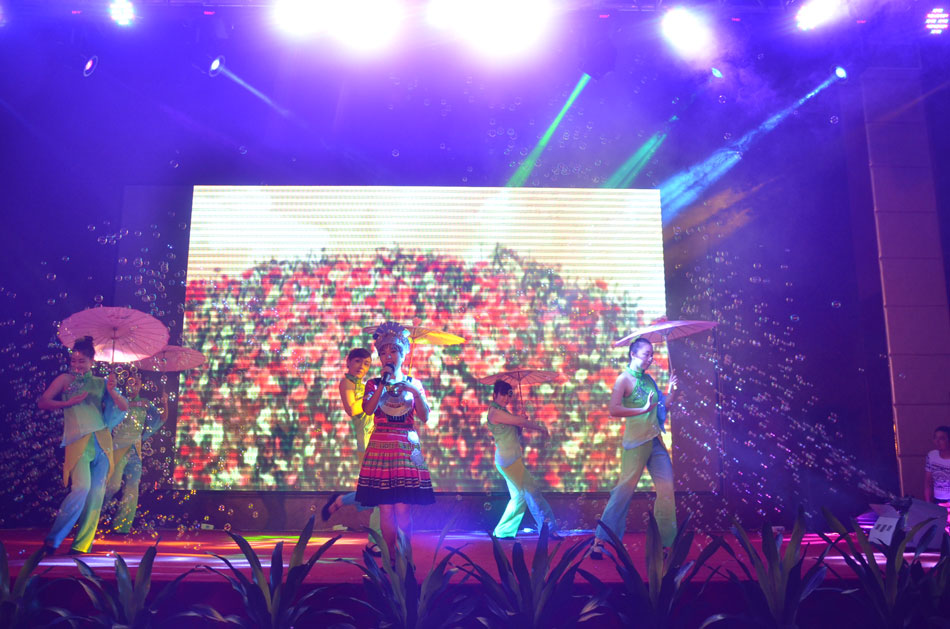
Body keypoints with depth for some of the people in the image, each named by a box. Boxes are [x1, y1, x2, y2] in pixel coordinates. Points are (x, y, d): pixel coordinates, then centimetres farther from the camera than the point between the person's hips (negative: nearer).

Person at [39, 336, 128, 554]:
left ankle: (81, 545, 12)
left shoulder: (101, 383, 14)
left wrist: (112, 391, -9)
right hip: (78, 440, -3)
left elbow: (124, 407, 8)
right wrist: (69, 403, -10)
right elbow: (42, 402, 2)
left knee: (96, 492, 2)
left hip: (102, 440, 3)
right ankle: (53, 540, -5)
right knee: (82, 487, -20)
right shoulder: (65, 379, 9)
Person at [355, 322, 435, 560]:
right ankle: (392, 558, 9)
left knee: (403, 508, -6)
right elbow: (368, 409, -9)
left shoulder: (413, 384, 11)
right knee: (386, 507, -2)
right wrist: (383, 384, -11)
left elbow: (424, 417, 1)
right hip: (381, 447, 0)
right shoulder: (374, 384, 10)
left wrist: (417, 393, -12)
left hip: (407, 448, 0)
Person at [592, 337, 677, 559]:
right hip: (636, 442, -8)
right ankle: (600, 541, 1)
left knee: (666, 487, 6)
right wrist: (643, 410, -22)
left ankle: (666, 540, 18)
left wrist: (670, 391, 7)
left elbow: (661, 409, 19)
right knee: (625, 490, -6)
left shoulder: (648, 380, 15)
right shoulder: (625, 378, -7)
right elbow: (614, 409, -20)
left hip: (656, 441, 8)